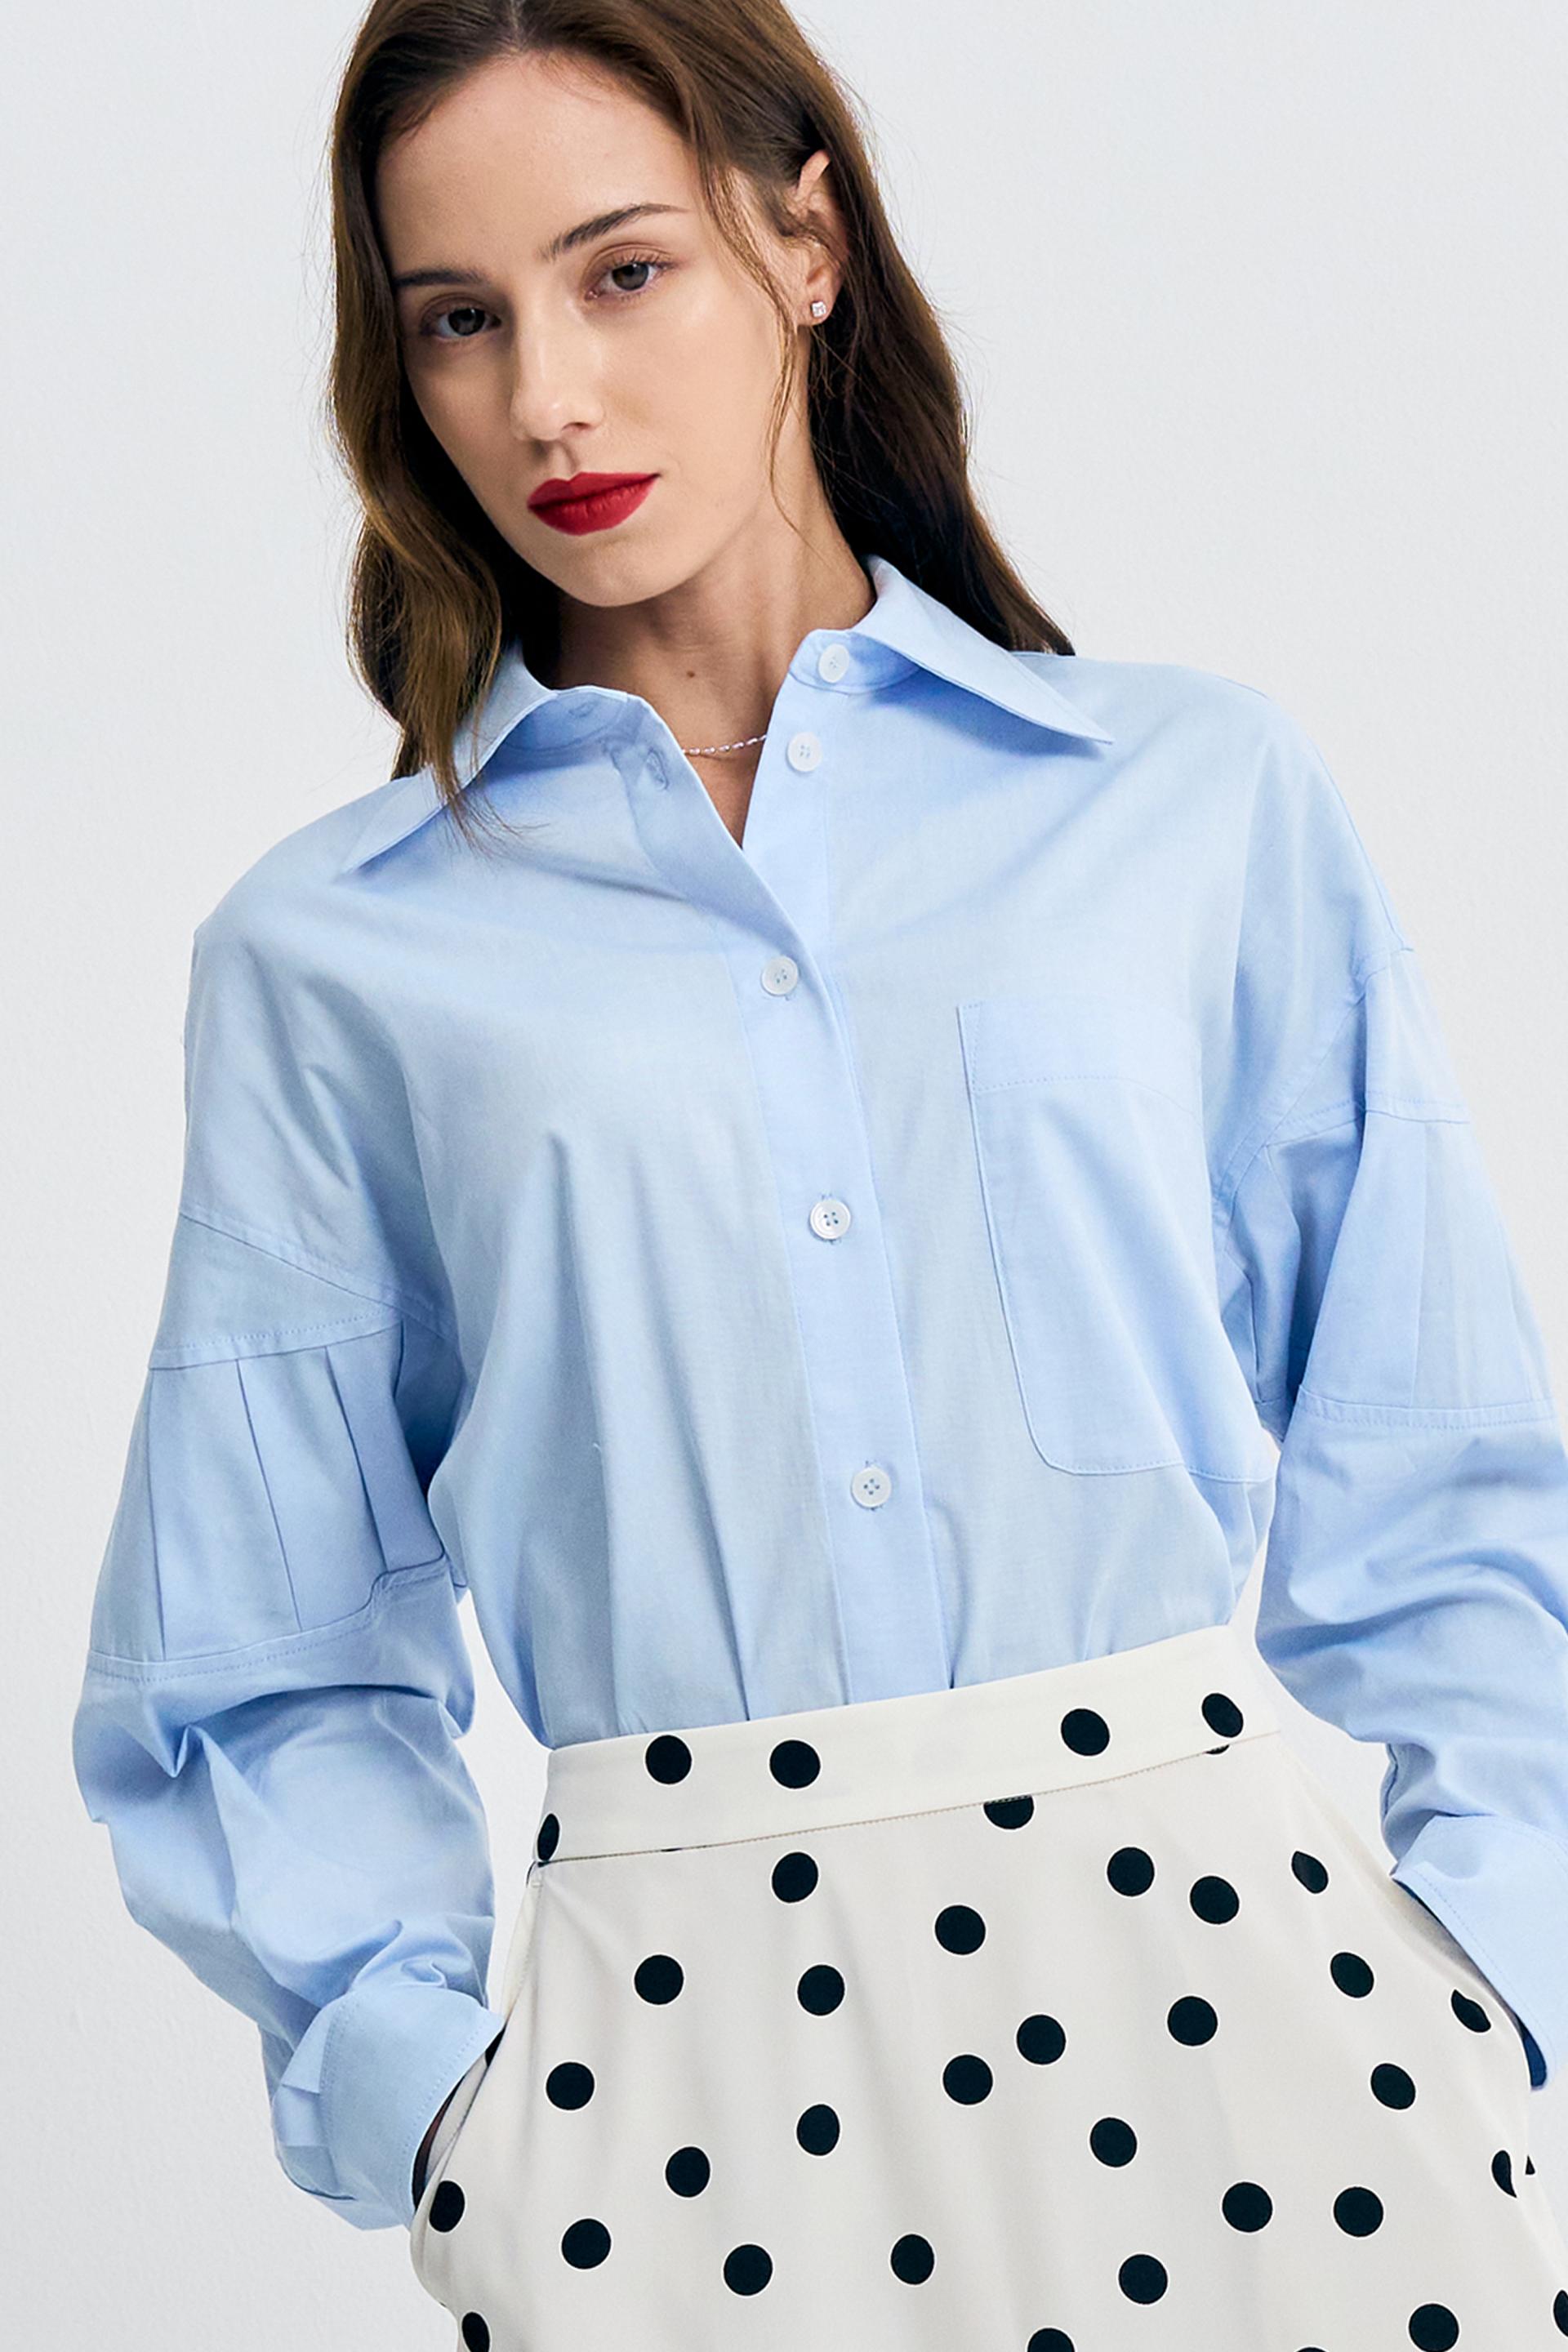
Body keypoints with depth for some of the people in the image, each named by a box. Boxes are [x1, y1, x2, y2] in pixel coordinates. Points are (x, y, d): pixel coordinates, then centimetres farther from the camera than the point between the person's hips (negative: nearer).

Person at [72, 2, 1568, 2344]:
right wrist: (422, 2079, -4)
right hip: (672, 2054, 0)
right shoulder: (329, 947, 5)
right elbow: (271, 1678, 9)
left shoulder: (1206, 796, 6)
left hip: (1223, 1973, 1)